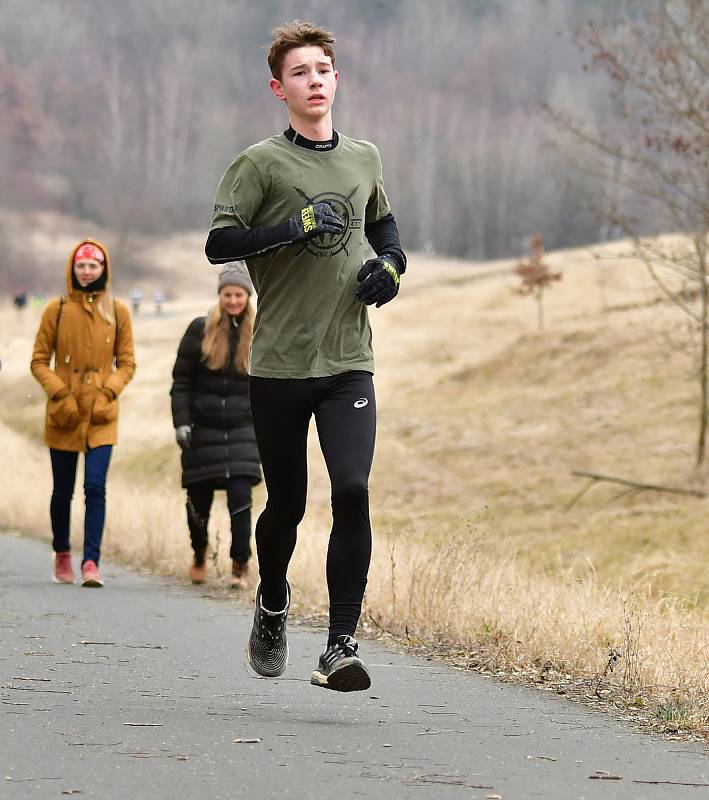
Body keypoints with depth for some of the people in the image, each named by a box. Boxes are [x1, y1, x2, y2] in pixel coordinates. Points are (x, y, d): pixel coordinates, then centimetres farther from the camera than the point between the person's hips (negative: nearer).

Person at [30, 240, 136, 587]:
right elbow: (39, 361, 3)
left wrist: (108, 393, -8)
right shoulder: (57, 309, 1)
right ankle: (62, 555, 28)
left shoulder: (117, 311, 3)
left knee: (96, 487, -12)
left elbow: (127, 362, 8)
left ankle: (91, 563, -14)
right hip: (64, 414, 0)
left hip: (101, 415, 0)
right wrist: (60, 394, -10)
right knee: (63, 490, 8)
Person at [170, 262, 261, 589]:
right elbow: (181, 380, -1)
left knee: (240, 497, -13)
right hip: (203, 428, 0)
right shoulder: (200, 330, -1)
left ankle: (241, 567, -7)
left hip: (241, 430, 0)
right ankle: (199, 555, 34)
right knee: (199, 499, 8)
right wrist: (181, 421, -10)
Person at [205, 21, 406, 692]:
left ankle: (340, 647, -14)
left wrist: (391, 263, 9)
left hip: (348, 362, 2)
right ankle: (272, 605, 39)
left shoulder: (363, 160, 11)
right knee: (286, 502, 8)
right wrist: (294, 227, -21)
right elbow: (219, 243, -12)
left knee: (352, 491, -15)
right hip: (279, 364, -2)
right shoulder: (260, 164, -3)